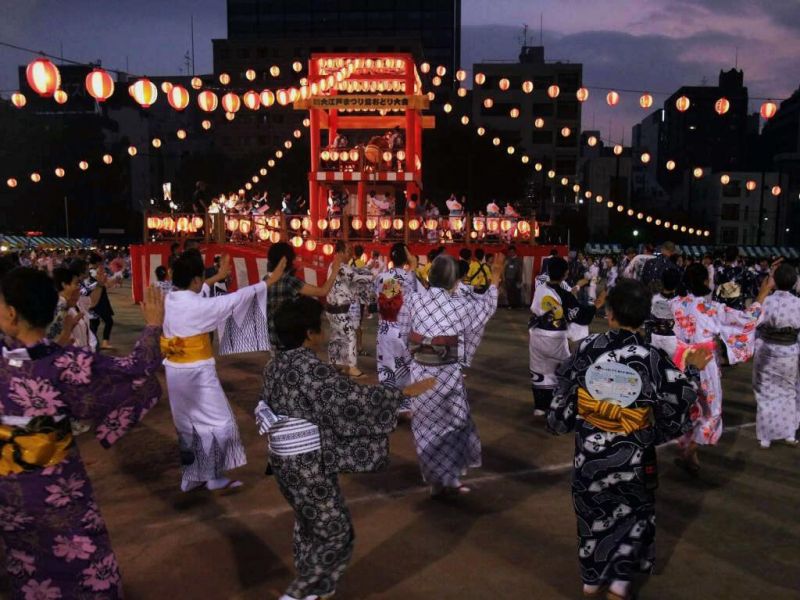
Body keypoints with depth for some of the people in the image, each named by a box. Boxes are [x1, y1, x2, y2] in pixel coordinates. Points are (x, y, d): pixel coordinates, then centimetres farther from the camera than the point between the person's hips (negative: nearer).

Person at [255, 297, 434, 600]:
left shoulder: (276, 366, 4)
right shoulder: (309, 367, -22)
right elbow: (352, 398, -23)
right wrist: (405, 391, -16)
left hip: (284, 459, 9)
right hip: (309, 463, -9)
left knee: (309, 524, 26)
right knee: (334, 531, 7)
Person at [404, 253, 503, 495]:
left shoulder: (415, 299, -6)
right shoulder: (459, 304, -12)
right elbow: (487, 304, 6)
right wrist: (495, 277, 22)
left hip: (420, 372, 3)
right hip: (447, 374, -3)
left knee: (426, 427, 16)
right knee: (450, 425, 15)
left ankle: (435, 479, 28)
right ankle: (448, 480, 24)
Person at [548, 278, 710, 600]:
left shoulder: (587, 348, -14)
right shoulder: (654, 360, -18)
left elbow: (564, 393, -6)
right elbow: (677, 405, -8)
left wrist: (560, 422, 12)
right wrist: (692, 371, 6)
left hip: (589, 450, 2)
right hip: (632, 456, -1)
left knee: (593, 512, 20)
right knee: (633, 513, 23)